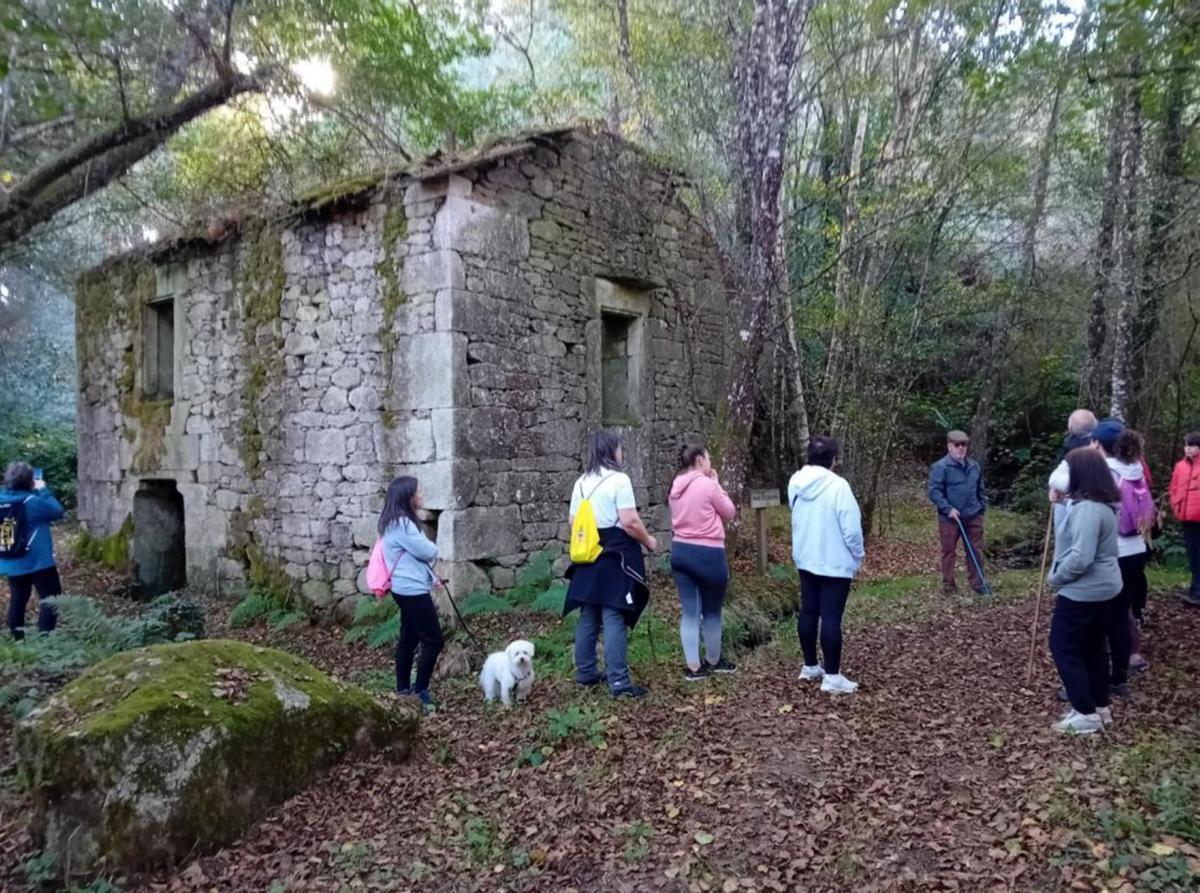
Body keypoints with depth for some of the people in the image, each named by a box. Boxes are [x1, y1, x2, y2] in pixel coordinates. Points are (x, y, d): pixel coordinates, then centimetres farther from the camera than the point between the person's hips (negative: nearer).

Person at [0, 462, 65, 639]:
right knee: (50, 599, 2)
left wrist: (35, 492, 7)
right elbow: (57, 511, -11)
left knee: (17, 600, 18)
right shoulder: (32, 502, -20)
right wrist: (43, 490, -4)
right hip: (38, 563, -7)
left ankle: (17, 639, 25)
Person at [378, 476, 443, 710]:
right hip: (413, 590, -10)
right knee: (434, 640, -5)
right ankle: (420, 691, 0)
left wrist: (431, 576, 9)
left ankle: (403, 690, 23)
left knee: (409, 639, 15)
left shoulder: (398, 522, 13)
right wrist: (429, 547, 7)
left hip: (406, 590, 10)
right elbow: (429, 551, -16)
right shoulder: (402, 524, -20)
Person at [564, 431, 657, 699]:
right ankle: (619, 682, -6)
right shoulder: (619, 479, -12)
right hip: (615, 558, -7)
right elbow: (630, 522, -17)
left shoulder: (581, 483, 10)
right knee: (615, 619, -7)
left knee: (588, 617, 13)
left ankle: (585, 673, 22)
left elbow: (572, 521, 14)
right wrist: (649, 541, -1)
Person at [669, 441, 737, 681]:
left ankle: (693, 667, 12)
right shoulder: (708, 484, -13)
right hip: (708, 554, -6)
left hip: (680, 551, 7)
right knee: (712, 611, 12)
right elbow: (730, 513, -1)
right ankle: (714, 661, 28)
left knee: (689, 611, 8)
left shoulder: (676, 487, 8)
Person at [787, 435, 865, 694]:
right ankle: (832, 677, 5)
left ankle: (810, 666, 26)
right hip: (835, 563, -7)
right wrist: (858, 554, -4)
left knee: (808, 612, 14)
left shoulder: (795, 482, 0)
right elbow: (851, 527, -18)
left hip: (804, 559, 7)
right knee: (831, 617, -1)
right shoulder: (837, 485, -20)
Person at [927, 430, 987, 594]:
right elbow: (934, 491, -14)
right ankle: (948, 584, 14)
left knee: (976, 551, 9)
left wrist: (982, 507, 13)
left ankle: (978, 583, 19)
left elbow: (980, 490, 21)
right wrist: (948, 509, -20)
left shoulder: (974, 466, 10)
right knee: (948, 551, 4)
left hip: (973, 517, 5)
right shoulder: (940, 467, -11)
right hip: (950, 517, -5)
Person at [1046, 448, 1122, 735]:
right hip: (1103, 588, 10)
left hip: (1082, 591, -10)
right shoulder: (1104, 505, 8)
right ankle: (1100, 706, 29)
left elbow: (1080, 557, -29)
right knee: (1093, 647, 19)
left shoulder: (1087, 508, -25)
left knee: (1064, 648, 1)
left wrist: (1055, 577, -15)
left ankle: (1086, 714, 6)